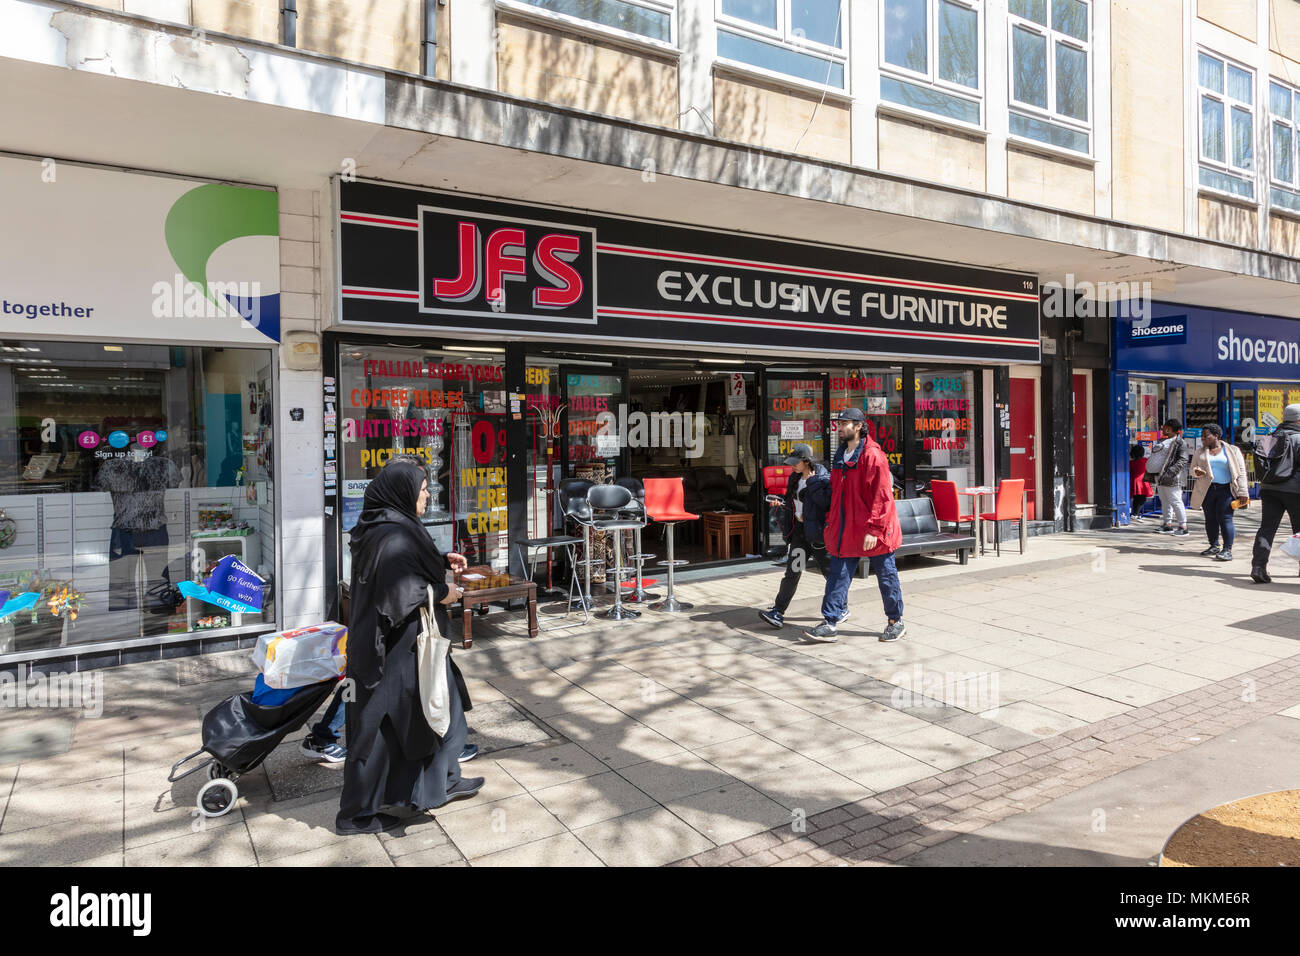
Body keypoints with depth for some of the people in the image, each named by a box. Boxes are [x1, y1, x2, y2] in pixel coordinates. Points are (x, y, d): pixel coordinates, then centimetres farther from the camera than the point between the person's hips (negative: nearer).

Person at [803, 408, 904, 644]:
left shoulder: (873, 456, -15)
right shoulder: (840, 455, 11)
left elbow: (882, 496, -18)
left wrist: (874, 529, -22)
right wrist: (831, 520, 16)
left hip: (872, 534, -7)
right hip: (845, 531, 7)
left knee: (886, 575, 8)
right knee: (837, 574, 4)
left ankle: (896, 622, 24)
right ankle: (829, 623, 7)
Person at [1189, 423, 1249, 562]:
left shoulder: (1233, 450, 4)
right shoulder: (1200, 452, 13)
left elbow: (1241, 472, 1)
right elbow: (1193, 469, 13)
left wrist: (1242, 492, -6)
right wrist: (1197, 471, -13)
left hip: (1226, 490, -4)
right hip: (1207, 489, 4)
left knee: (1225, 518, -11)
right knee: (1210, 519, 6)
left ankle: (1227, 550, -11)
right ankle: (1214, 546, 16)